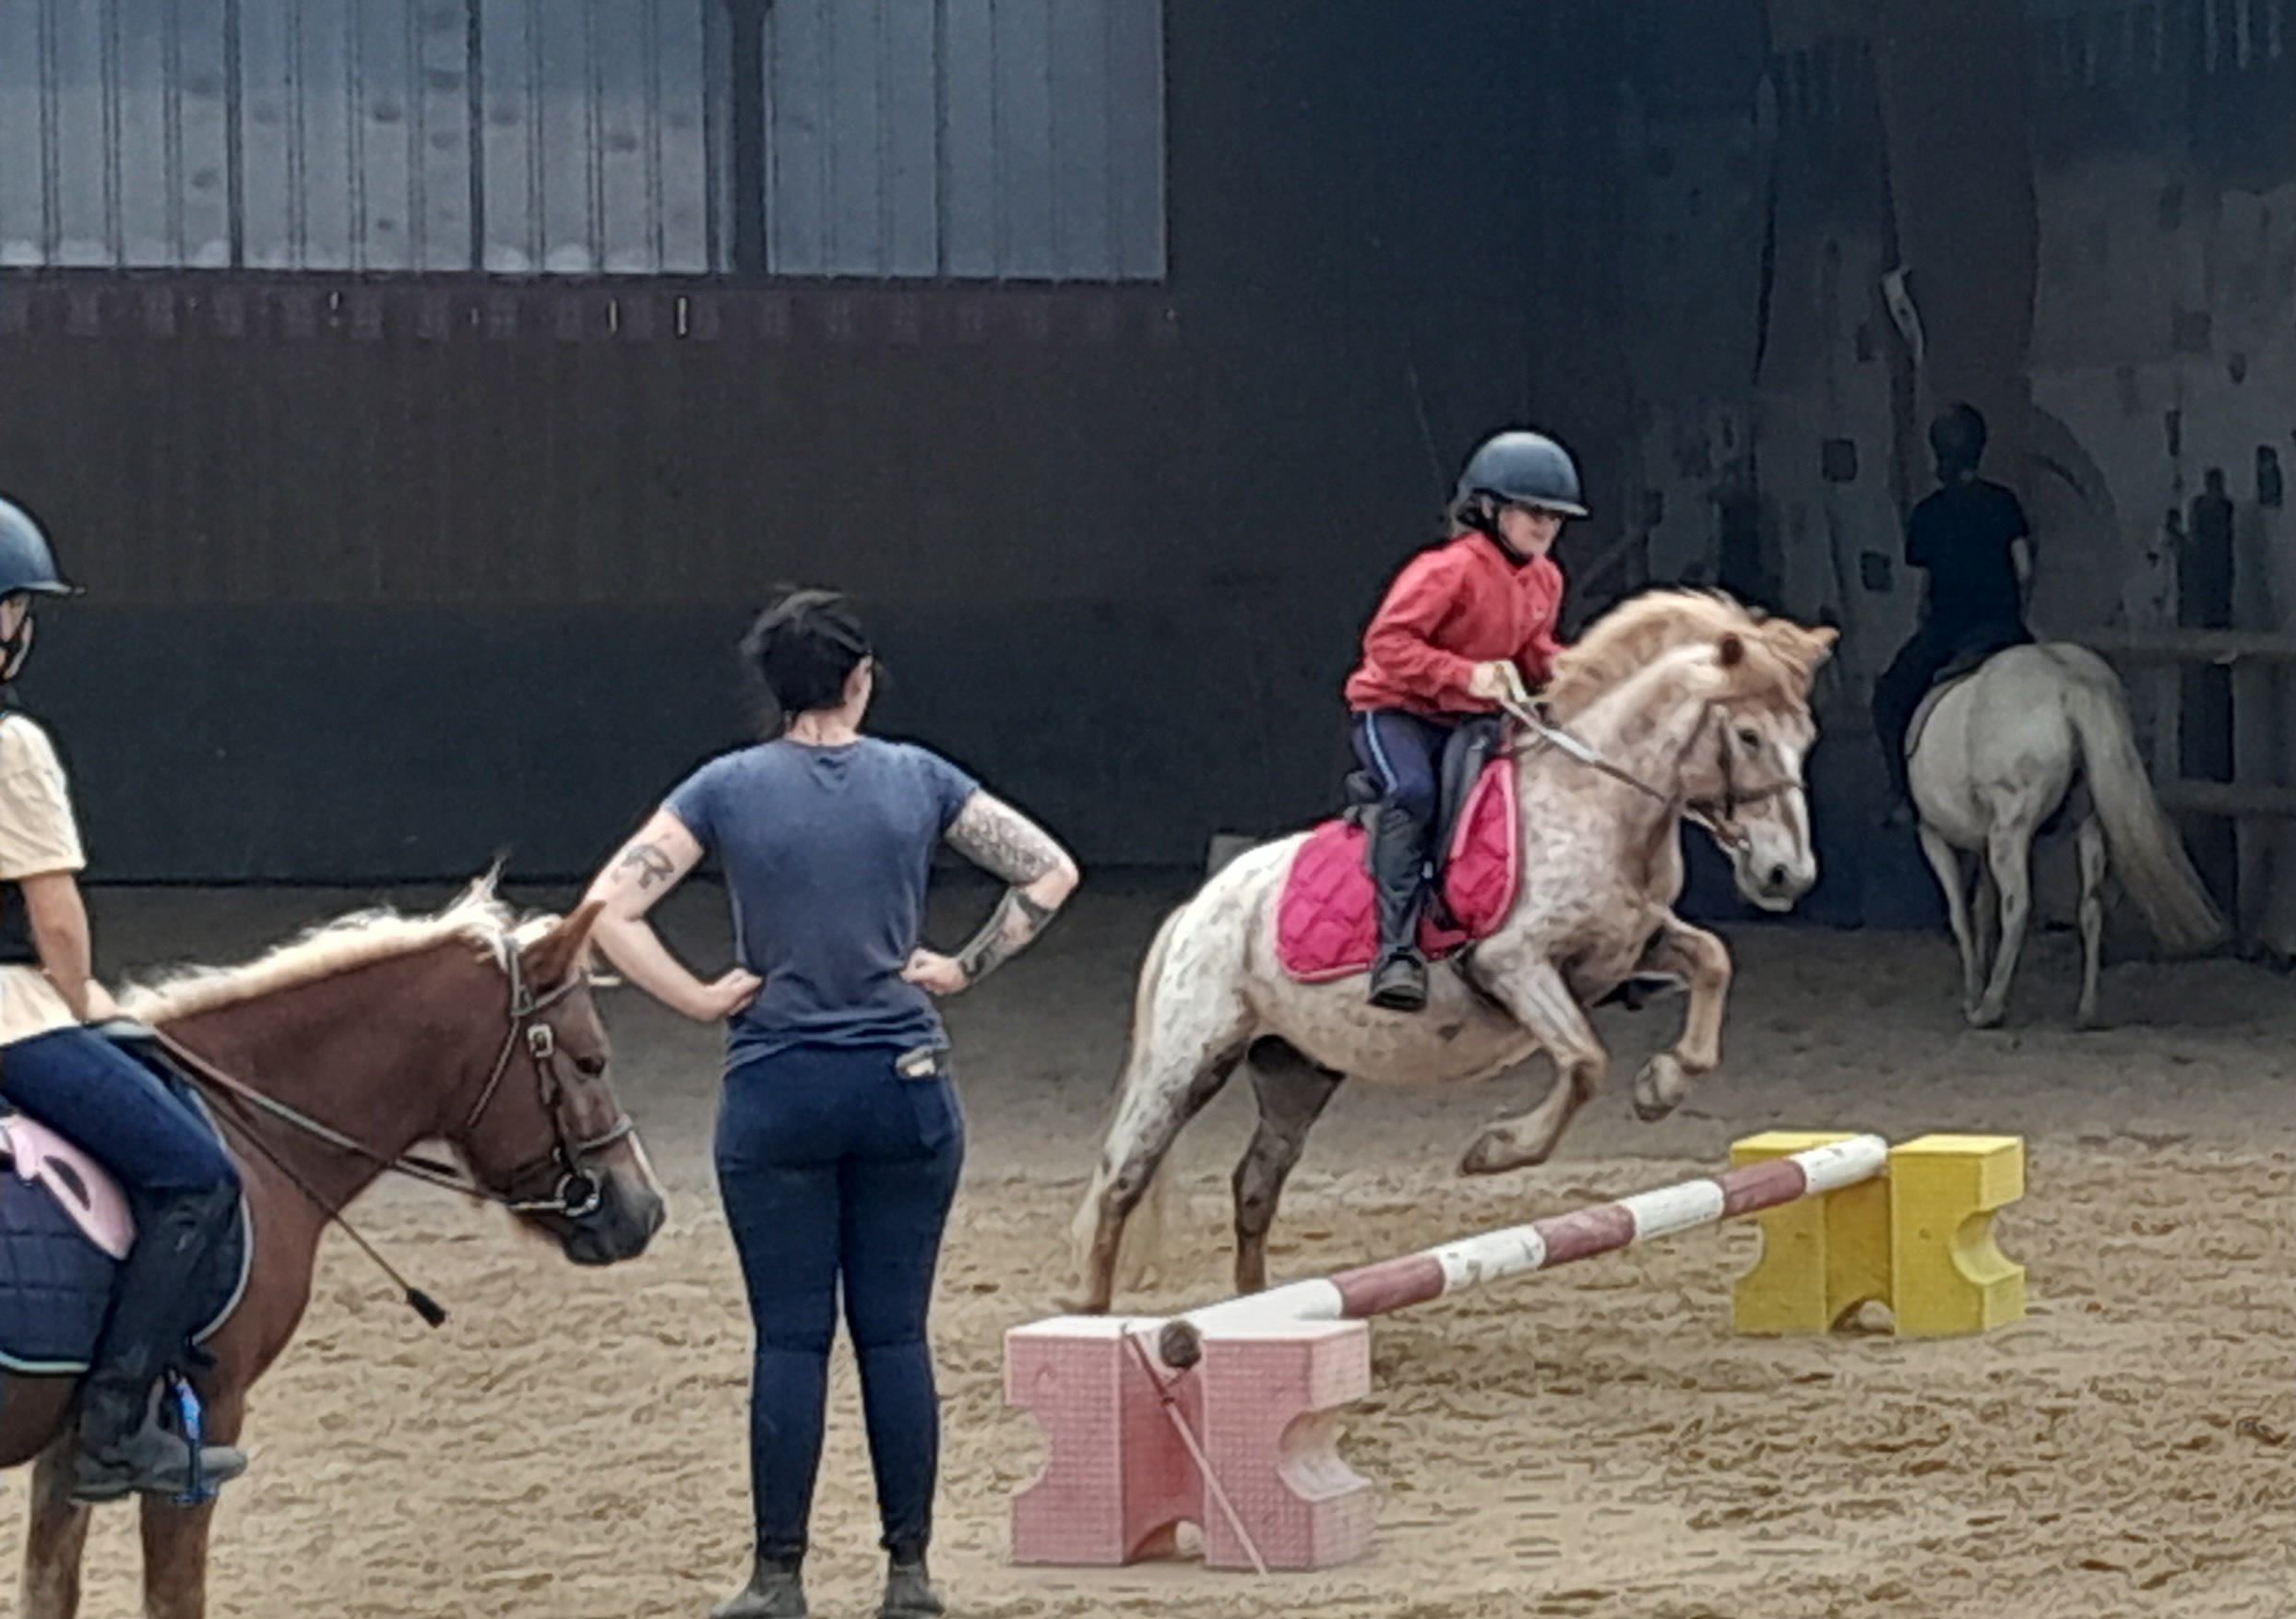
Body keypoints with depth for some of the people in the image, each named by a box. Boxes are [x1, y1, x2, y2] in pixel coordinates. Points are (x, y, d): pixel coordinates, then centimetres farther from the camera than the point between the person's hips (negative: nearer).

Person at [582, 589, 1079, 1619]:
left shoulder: (728, 788, -3)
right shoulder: (917, 780, 1)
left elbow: (610, 910, -9)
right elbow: (1049, 874, 4)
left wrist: (698, 1000, -3)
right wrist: (964, 972, 5)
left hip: (776, 1093, -1)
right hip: (905, 1087, 1)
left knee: (790, 1338, 3)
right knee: (895, 1333, 7)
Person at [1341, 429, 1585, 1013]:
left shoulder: (1544, 580, 6)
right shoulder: (1449, 570, -20)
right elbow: (1386, 640, -23)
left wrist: (1553, 665, -5)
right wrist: (1466, 675, -30)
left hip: (1471, 723, 8)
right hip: (1394, 710, -8)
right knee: (1412, 792, -36)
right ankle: (1399, 949, -42)